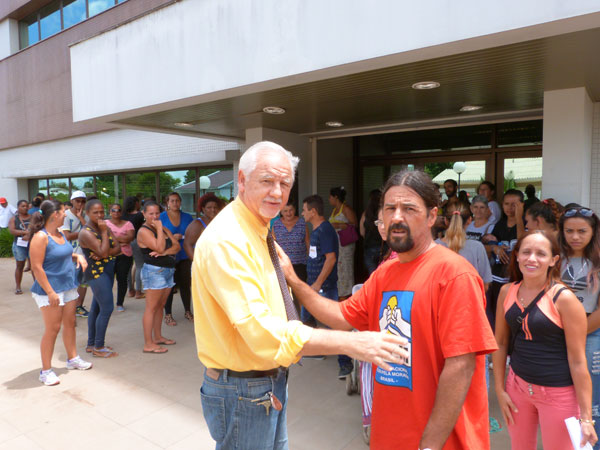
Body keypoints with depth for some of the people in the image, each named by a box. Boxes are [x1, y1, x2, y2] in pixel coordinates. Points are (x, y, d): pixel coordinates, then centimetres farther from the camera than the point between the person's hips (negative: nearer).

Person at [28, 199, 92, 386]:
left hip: (68, 287, 8)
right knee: (52, 329, -2)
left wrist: (77, 256, 4)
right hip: (50, 291, -8)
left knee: (70, 323, 15)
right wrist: (50, 292, -22)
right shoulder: (41, 236, -17)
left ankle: (73, 358, 30)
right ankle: (46, 370, 11)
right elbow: (37, 267, -20)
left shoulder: (60, 234, 9)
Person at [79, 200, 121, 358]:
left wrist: (104, 254, -16)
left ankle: (91, 344, 25)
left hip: (108, 271, 8)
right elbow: (103, 252, -23)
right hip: (96, 272, -8)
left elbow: (118, 248, 2)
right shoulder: (86, 232, -14)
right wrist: (104, 232, -17)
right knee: (107, 308, -10)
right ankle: (98, 347, 2)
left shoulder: (104, 227, 9)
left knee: (96, 308, 14)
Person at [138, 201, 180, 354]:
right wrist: (159, 229, -15)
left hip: (168, 270, 8)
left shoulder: (164, 229, 14)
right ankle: (148, 344, 1)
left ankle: (158, 337, 26)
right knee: (151, 308, -4)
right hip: (154, 271, -8)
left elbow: (177, 246, 4)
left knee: (160, 306, 15)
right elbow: (159, 247, -22)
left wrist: (165, 252, -14)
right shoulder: (144, 231, -9)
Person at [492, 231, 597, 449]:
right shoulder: (507, 291, -3)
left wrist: (586, 417, -11)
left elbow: (578, 361, -13)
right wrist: (499, 389, 5)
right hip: (518, 385, 4)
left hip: (558, 393, -4)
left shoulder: (564, 299, -16)